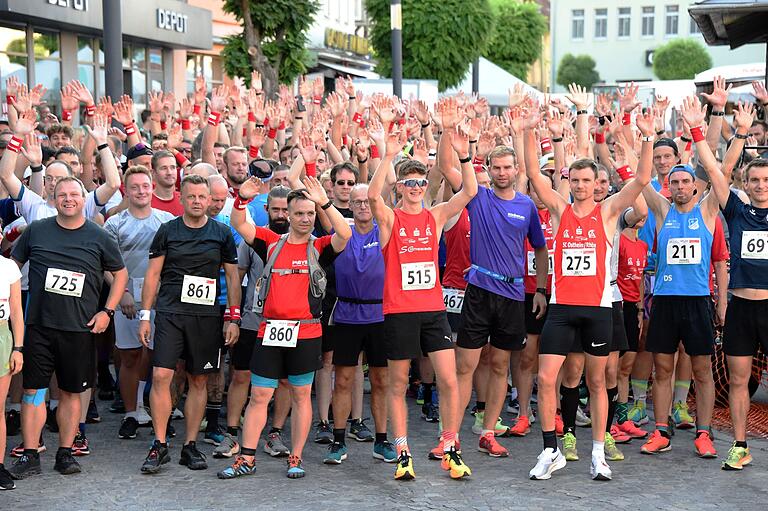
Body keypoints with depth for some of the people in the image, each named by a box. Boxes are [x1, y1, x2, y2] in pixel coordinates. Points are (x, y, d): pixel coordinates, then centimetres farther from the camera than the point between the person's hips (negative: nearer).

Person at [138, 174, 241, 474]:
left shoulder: (222, 234, 6)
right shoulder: (168, 230, 4)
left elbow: (232, 277, 9)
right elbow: (153, 274, 5)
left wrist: (234, 318, 3)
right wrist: (145, 315, -1)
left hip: (207, 316, 1)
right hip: (170, 313, -1)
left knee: (199, 381, 6)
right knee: (161, 376, -11)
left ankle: (190, 446, 15)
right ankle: (159, 445, -2)